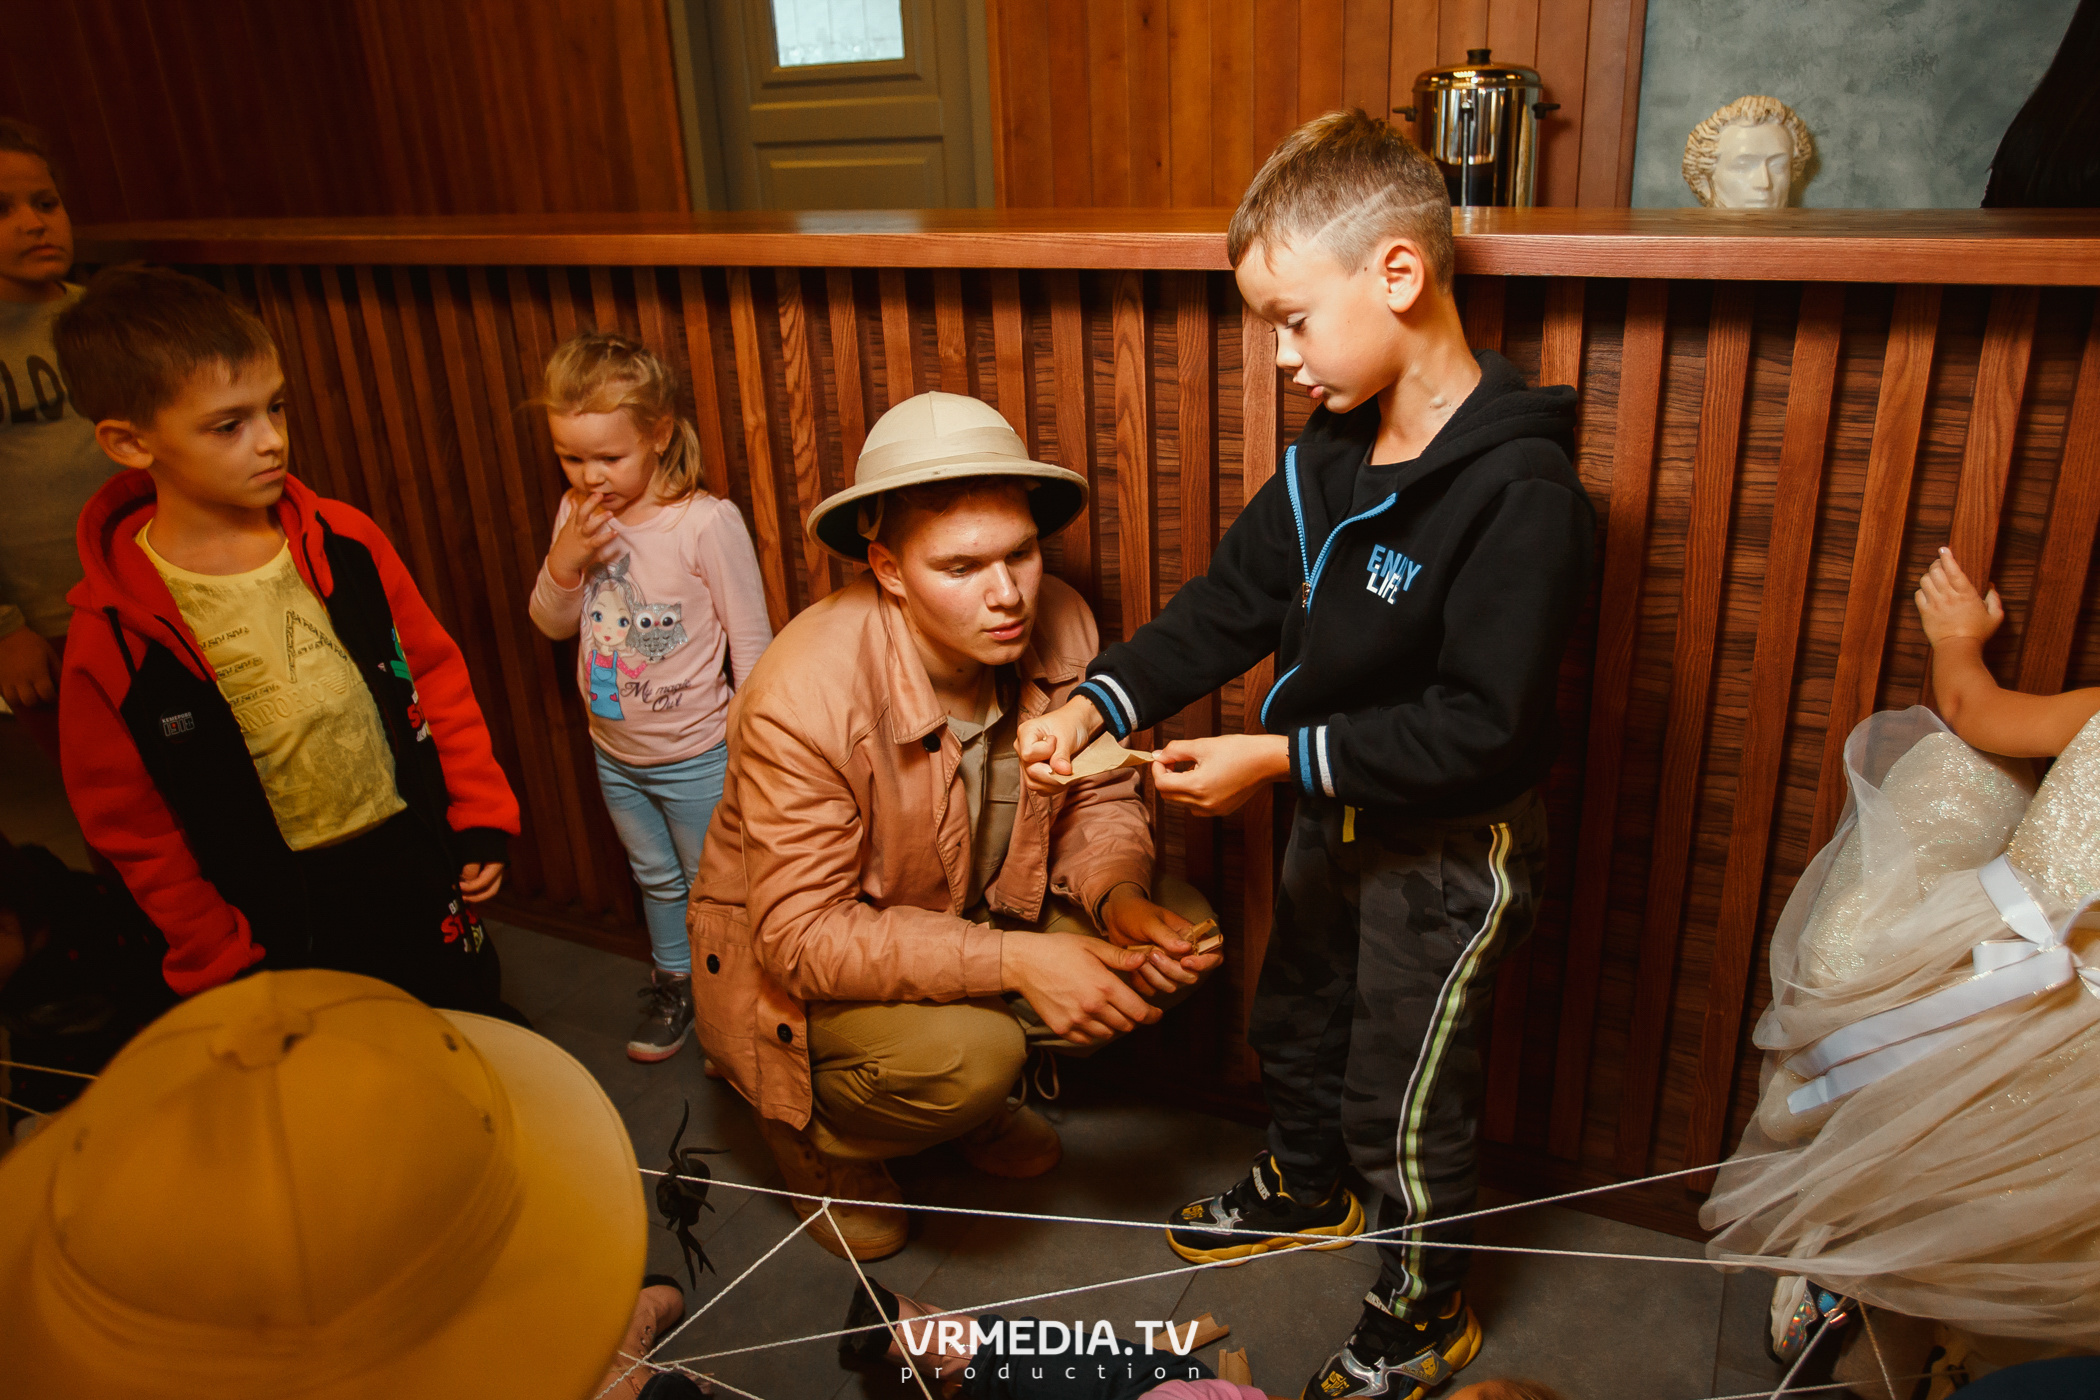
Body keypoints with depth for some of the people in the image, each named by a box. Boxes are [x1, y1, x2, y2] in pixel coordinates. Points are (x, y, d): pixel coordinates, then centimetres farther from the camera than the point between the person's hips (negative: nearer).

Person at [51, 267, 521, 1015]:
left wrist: (480, 814, 0)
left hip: (417, 851, 3)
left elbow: (434, 671, 1)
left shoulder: (344, 542, -9)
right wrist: (228, 965, -4)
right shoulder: (112, 638, -17)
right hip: (284, 910, -2)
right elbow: (135, 828, -8)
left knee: (478, 1026, 21)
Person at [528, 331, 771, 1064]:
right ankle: (674, 983, 49)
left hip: (695, 756, -5)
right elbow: (553, 625, 3)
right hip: (613, 751, 6)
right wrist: (563, 562, -18)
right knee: (655, 880, 26)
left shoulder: (708, 521, -24)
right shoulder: (574, 515, -7)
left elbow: (751, 643, -16)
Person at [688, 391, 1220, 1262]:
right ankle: (808, 1125, 4)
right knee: (966, 1053, -33)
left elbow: (1099, 797, -3)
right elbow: (801, 933, -30)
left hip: (981, 903, 6)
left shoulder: (1059, 626, -16)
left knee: (1181, 931, -10)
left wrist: (1119, 895, -27)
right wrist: (1011, 960, -37)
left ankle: (974, 1093, 12)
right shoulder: (804, 699, -33)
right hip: (796, 954, -6)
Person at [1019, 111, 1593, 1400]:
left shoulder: (1520, 491, -29)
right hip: (1338, 813, 8)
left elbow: (1481, 728, -29)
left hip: (1451, 851, -8)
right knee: (1296, 1023, 28)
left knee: (1406, 1099, 11)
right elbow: (1235, 598, -1)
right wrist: (1099, 703, -13)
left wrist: (1282, 758, -27)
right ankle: (1305, 1189, 58)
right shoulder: (1337, 446, -3)